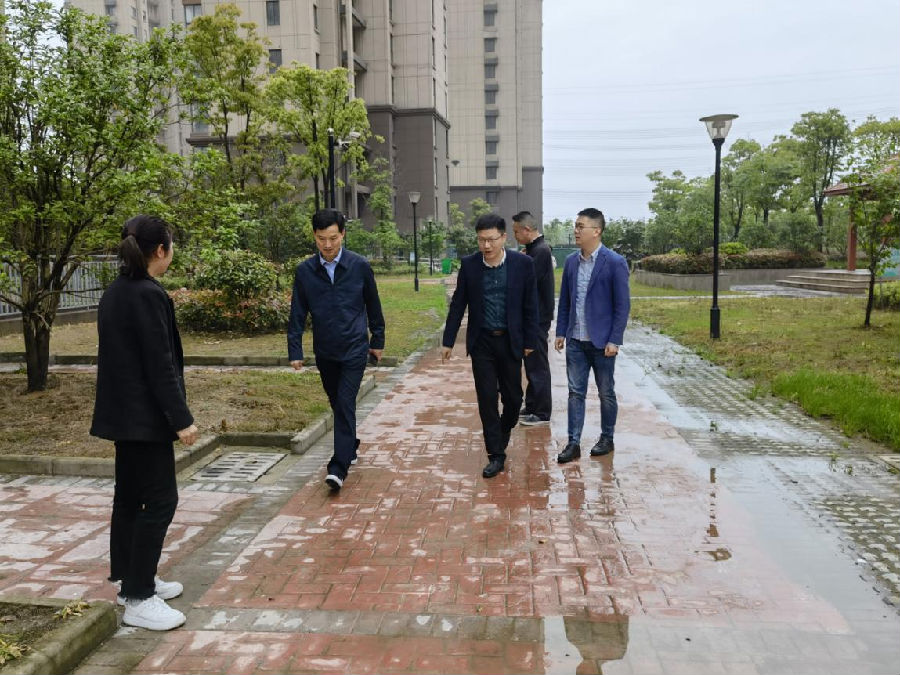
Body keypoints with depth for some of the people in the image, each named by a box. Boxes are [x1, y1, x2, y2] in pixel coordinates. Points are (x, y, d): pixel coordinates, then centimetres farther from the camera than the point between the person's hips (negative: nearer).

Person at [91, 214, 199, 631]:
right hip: (145, 415, -10)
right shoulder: (149, 295, -18)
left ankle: (130, 579, 29)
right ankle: (138, 599, 1)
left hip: (122, 412, 10)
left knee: (129, 495, 17)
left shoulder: (113, 294, 10)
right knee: (160, 499, -4)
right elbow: (160, 364, -21)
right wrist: (181, 418, -18)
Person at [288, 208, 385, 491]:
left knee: (345, 404, -11)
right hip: (324, 351, 3)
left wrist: (377, 341, 9)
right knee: (338, 404, 16)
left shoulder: (360, 266, -6)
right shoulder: (304, 271, -2)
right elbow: (297, 314, 2)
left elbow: (373, 306, 4)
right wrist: (295, 351, -1)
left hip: (354, 349, -3)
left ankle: (339, 467, -10)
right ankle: (351, 446, 39)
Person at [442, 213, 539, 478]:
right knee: (486, 399, 1)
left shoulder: (522, 263, -7)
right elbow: (458, 304, 3)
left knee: (513, 397, 8)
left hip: (510, 342, 0)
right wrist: (448, 341, 3)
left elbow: (530, 306, -1)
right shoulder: (469, 265, -4)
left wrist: (530, 341, 0)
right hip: (481, 342, 1)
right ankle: (496, 455, 11)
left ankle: (502, 434, 37)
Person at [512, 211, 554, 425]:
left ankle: (542, 413, 5)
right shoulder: (534, 249, 13)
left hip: (537, 319, -10)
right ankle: (531, 407, 26)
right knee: (532, 365, 16)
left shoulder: (541, 251, -17)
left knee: (537, 366, -3)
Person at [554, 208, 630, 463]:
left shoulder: (615, 263, -9)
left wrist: (614, 340, -14)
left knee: (606, 393, 10)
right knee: (575, 392, 6)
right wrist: (561, 332, 7)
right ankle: (573, 443, 11)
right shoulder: (571, 261, 6)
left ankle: (607, 439, 25)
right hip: (576, 341, 4)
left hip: (601, 341, -4)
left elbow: (622, 305, -10)